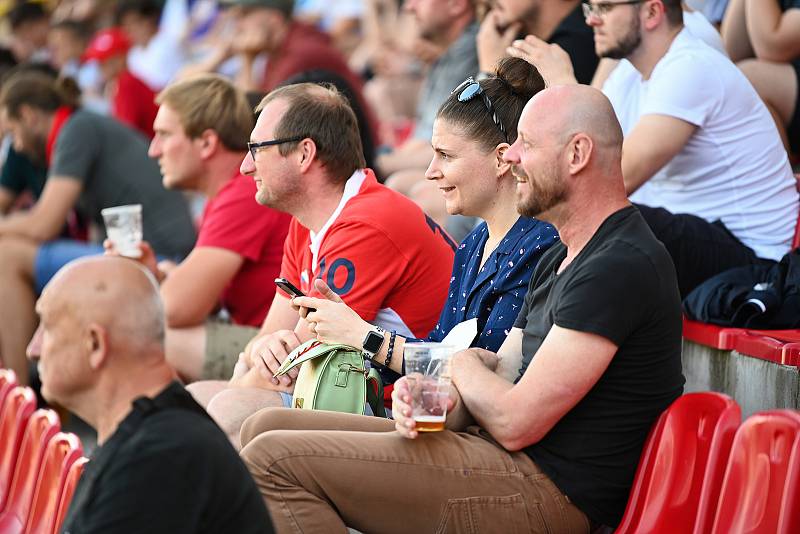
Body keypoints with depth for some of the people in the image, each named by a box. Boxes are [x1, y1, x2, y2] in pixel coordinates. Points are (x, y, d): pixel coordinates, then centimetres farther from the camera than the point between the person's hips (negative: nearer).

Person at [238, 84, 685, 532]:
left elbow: (514, 422, -20)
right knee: (269, 427, 9)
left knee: (273, 460, -15)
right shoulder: (559, 259, 19)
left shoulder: (622, 265, -18)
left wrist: (463, 365, 2)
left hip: (546, 493, -11)